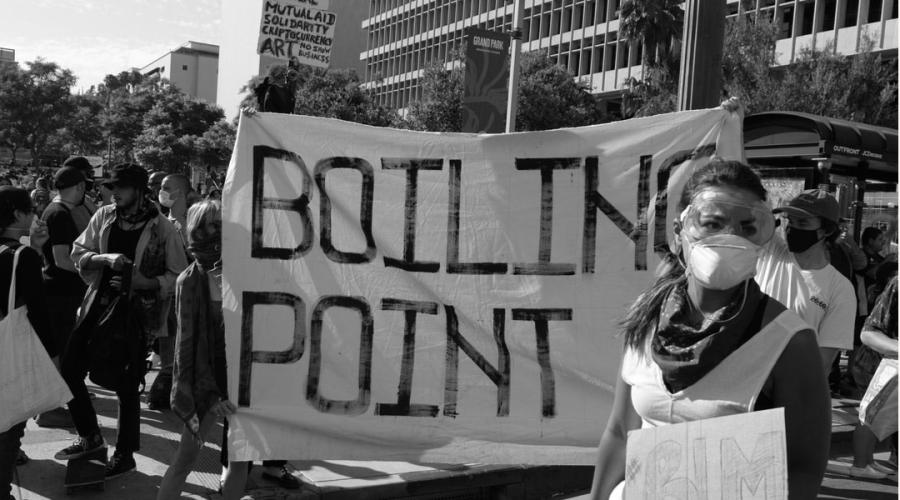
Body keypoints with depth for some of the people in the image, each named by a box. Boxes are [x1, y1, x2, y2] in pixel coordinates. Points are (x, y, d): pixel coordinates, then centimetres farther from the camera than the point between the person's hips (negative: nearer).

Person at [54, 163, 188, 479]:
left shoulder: (161, 228, -11)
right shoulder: (103, 216, 2)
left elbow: (178, 276, -8)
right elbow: (77, 252, 5)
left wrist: (141, 282, -21)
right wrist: (106, 257, -14)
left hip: (135, 313, -5)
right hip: (98, 307, 5)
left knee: (126, 386, 3)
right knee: (69, 370, 7)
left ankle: (125, 454, 20)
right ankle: (90, 436, 28)